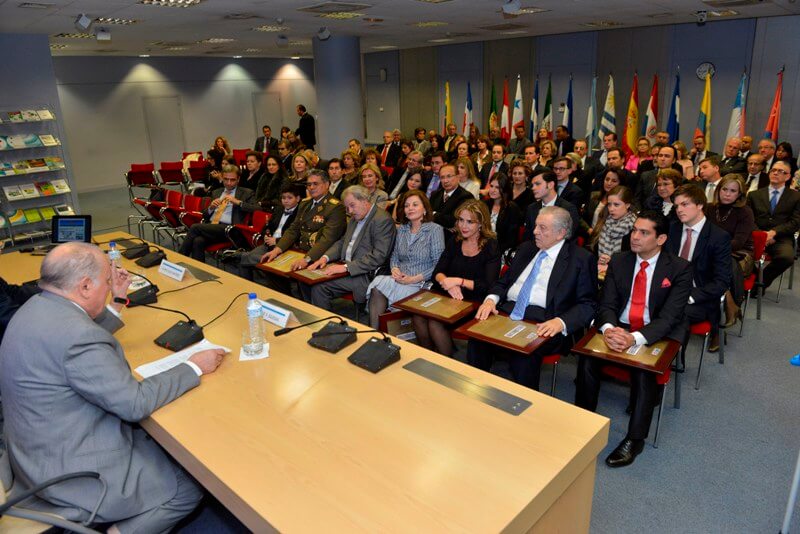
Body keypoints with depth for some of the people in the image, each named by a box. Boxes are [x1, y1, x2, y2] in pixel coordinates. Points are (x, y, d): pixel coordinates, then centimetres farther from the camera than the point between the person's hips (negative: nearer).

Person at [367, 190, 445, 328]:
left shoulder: (435, 230, -3)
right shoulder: (401, 229, 15)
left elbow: (438, 264, -8)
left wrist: (414, 279, -16)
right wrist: (395, 269, -1)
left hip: (421, 282, -5)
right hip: (400, 279, 5)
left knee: (379, 290, -28)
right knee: (376, 287, -27)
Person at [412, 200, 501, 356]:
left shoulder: (491, 247, -2)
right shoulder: (454, 242, 12)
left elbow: (489, 286, -10)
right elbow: (437, 272, 4)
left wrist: (460, 281, -19)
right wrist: (447, 282, -19)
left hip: (474, 302, -5)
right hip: (448, 297, 5)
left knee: (435, 322, -26)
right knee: (418, 316, -22)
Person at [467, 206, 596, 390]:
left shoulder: (581, 259, 2)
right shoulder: (526, 248, 20)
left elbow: (588, 305, -3)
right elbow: (504, 281, 22)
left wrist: (561, 322, -21)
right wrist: (491, 299, 0)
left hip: (543, 324, -5)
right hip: (507, 312, 5)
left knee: (524, 352, -34)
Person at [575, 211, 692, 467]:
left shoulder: (680, 269, -6)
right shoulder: (618, 262, 4)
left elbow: (668, 317, -15)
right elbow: (607, 305, -1)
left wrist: (635, 338, -34)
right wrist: (608, 329, -26)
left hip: (657, 335, -3)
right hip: (617, 329, 3)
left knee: (644, 369, -33)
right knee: (587, 359, -25)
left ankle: (634, 439, -17)